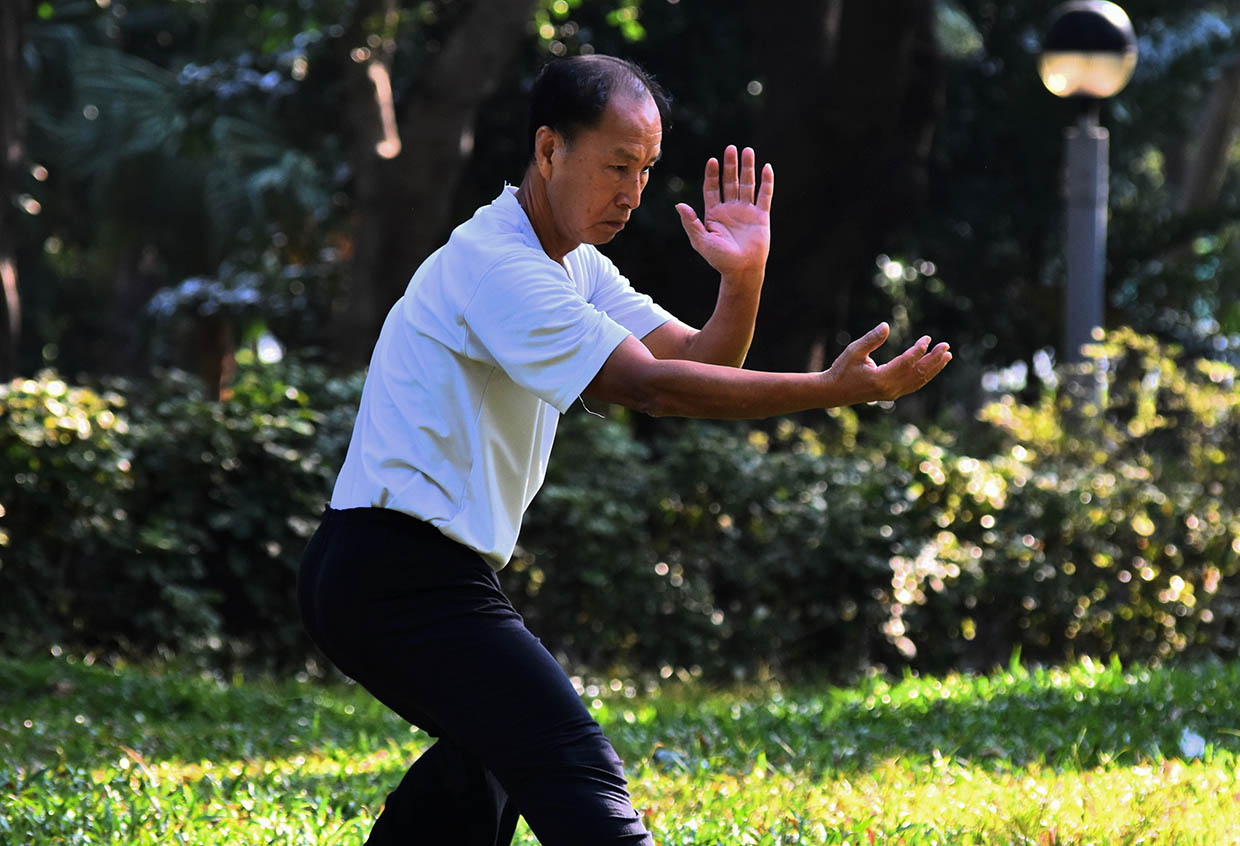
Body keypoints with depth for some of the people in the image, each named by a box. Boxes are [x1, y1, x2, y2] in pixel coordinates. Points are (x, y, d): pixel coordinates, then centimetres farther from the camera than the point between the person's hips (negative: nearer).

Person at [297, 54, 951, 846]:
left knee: (488, 751, 31)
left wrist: (743, 278, -11)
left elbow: (699, 361, 9)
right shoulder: (495, 263, -16)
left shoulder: (575, 267, 16)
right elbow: (651, 387, -23)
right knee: (579, 779, -22)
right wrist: (833, 390, -27)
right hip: (405, 570, -11)